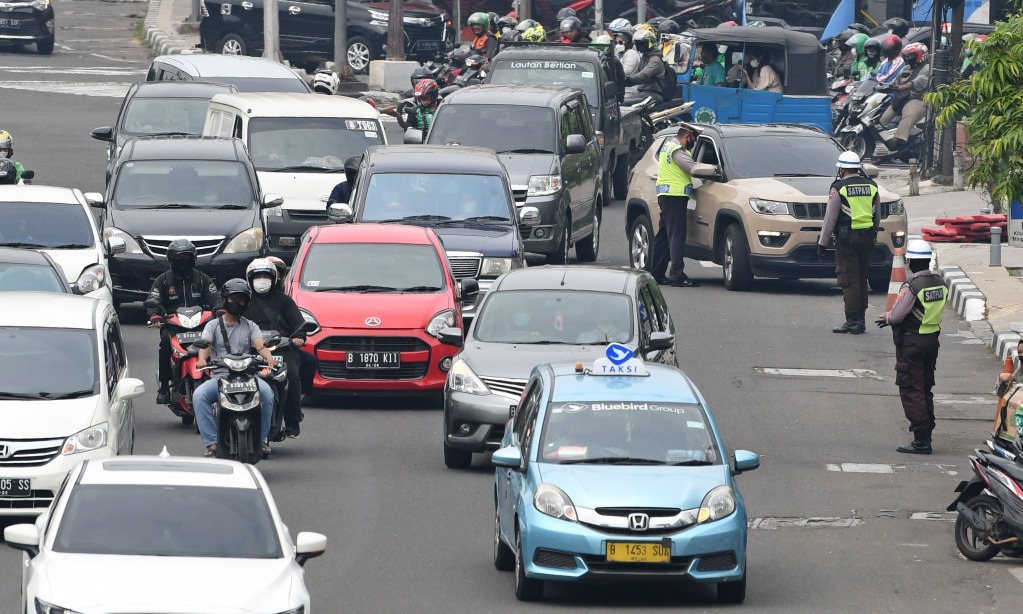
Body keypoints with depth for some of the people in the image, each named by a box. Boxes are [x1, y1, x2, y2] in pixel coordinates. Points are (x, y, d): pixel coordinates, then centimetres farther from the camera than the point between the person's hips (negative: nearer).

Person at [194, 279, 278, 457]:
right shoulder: (214, 325, 14)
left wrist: (269, 357, -25)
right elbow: (205, 343, -4)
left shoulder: (250, 326, 17)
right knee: (199, 395, -29)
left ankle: (263, 438, -16)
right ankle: (211, 442, -25)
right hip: (220, 376, 0)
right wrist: (202, 359, -28)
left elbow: (260, 345, -1)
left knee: (266, 392, -30)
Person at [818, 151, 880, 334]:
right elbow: (877, 216, 16)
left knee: (848, 280, -5)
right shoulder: (872, 187, 9)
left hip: (847, 238, -6)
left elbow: (830, 218, -7)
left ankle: (853, 321, -10)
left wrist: (822, 243, -3)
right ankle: (860, 318, 17)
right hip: (867, 237, 6)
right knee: (861, 279, 14)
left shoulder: (839, 189, -8)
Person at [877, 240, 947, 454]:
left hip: (911, 342, -7)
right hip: (932, 340, 7)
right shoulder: (940, 284, 3)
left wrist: (886, 317, 8)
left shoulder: (911, 287, -20)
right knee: (925, 389, 17)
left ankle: (921, 439, -5)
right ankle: (927, 434, 20)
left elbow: (896, 316, -18)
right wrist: (892, 317, 13)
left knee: (911, 390, -2)